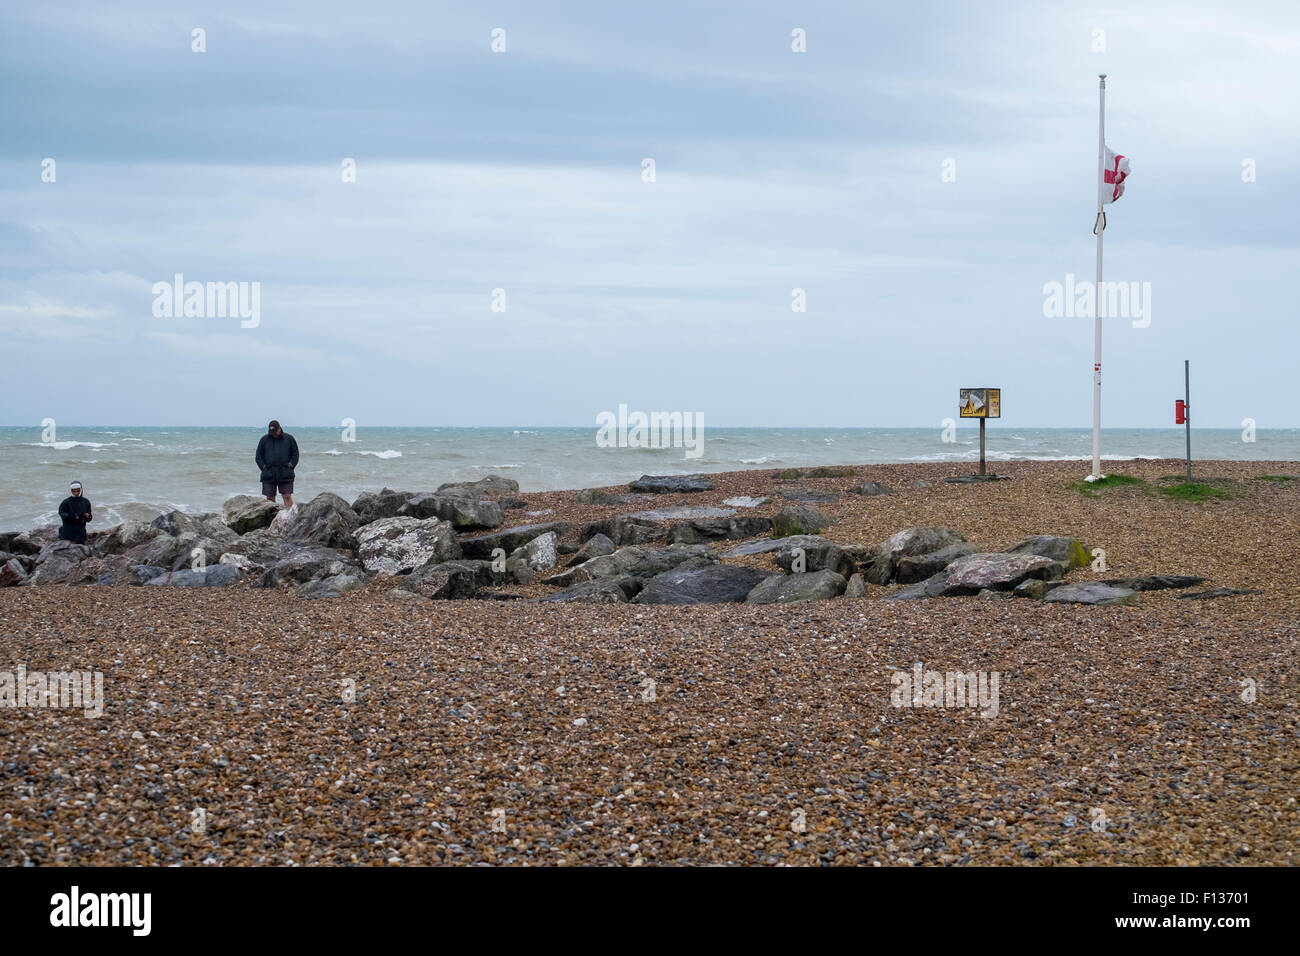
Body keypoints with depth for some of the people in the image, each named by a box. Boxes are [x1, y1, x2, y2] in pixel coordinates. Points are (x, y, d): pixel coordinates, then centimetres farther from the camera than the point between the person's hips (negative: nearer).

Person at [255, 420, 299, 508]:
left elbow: (295, 454, 8)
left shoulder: (289, 438, 5)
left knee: (287, 497, -6)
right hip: (269, 475, 1)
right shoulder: (264, 439, 7)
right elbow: (259, 456, 10)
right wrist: (263, 467, -2)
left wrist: (290, 466, -4)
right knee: (270, 498, 2)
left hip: (285, 475, -1)